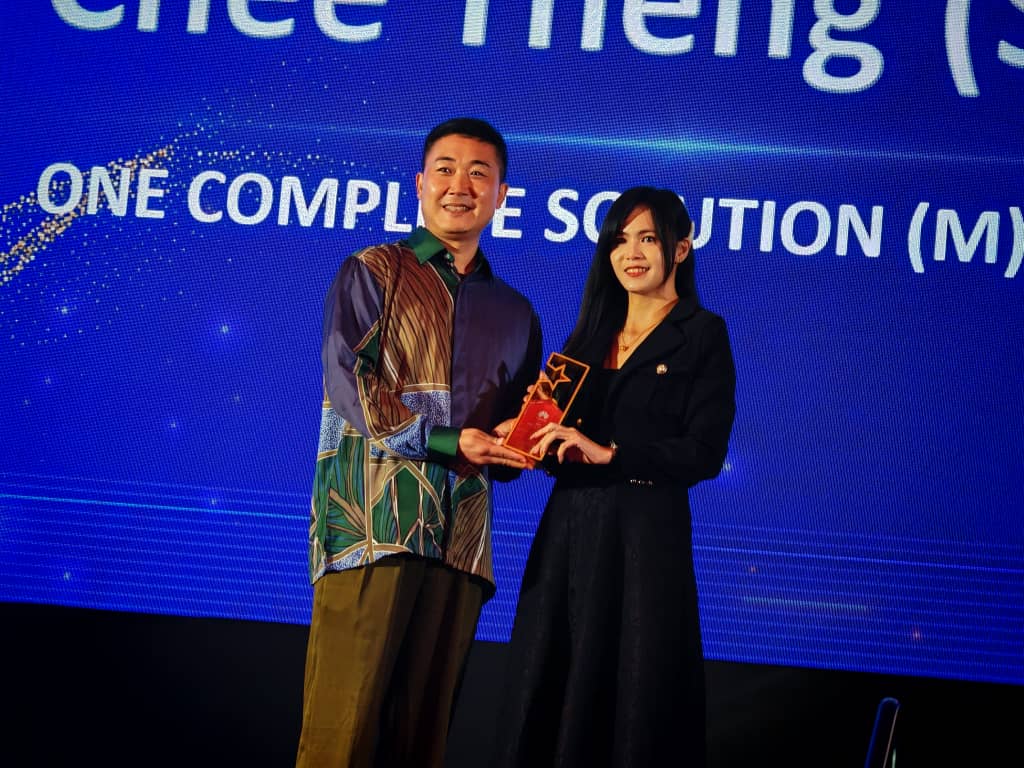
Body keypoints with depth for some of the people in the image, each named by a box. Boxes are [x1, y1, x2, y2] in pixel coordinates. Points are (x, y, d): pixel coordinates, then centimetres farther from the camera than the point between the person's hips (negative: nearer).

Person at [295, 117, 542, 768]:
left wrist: (514, 444, 0)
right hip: (374, 515, -4)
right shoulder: (373, 273, 9)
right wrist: (445, 441, -15)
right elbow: (350, 381, -5)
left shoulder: (515, 313, 23)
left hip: (461, 536, 5)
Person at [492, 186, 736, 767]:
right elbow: (566, 429, 16)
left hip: (645, 535, -5)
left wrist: (609, 453, -17)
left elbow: (705, 454, -10)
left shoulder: (703, 334, -1)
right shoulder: (592, 332, 16)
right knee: (549, 692, 6)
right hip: (569, 529, 6)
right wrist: (538, 429, -6)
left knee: (633, 697, 0)